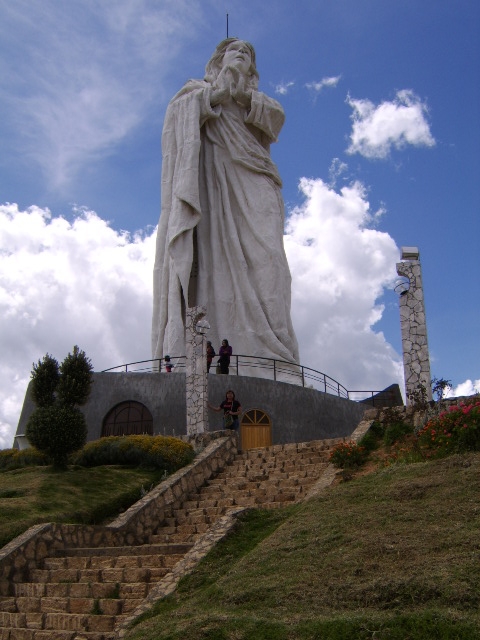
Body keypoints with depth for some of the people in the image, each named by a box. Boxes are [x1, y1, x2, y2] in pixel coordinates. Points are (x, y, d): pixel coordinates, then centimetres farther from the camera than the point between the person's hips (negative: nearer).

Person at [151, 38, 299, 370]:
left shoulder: (259, 99, 33)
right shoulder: (198, 90, 26)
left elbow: (277, 117, 10)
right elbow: (178, 112, 5)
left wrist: (244, 96, -3)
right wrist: (216, 91, 0)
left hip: (252, 184, 2)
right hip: (209, 182, -2)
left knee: (262, 254, -19)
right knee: (211, 256, -19)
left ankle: (268, 350, -29)